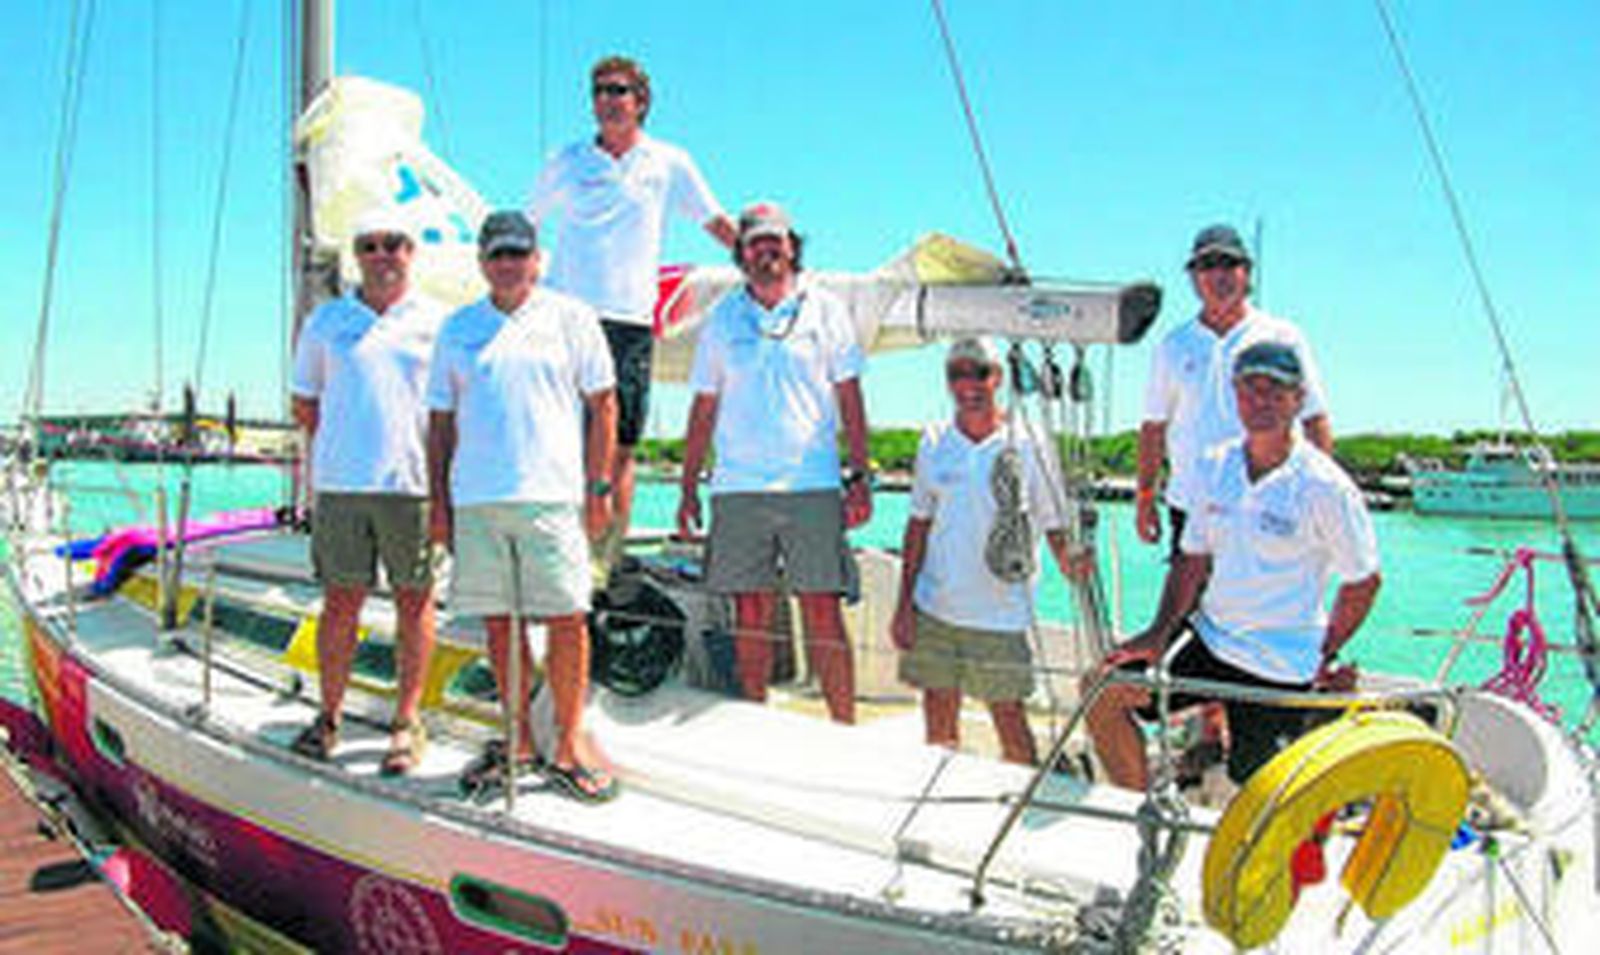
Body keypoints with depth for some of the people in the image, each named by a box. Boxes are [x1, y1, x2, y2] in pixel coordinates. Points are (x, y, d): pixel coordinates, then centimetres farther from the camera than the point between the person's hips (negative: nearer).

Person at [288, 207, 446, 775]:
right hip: (340, 484, 2)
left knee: (414, 601, 3)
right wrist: (339, 446, 9)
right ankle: (328, 716, 18)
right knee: (340, 601, 4)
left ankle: (408, 721, 13)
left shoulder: (437, 322, 6)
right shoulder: (326, 321, 12)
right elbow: (304, 403, 19)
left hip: (412, 482, -1)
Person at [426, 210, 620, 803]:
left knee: (566, 619, -5)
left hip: (552, 495, -3)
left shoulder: (570, 318, 7)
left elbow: (602, 405, 5)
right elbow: (440, 421, 17)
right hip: (475, 500, 3)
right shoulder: (457, 330, 16)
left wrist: (599, 487, -2)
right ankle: (518, 739, 19)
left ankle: (569, 744, 5)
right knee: (498, 622, 7)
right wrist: (439, 503, 10)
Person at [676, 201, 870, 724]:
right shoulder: (722, 318, 12)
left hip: (812, 485, -2)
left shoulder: (824, 309, 7)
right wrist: (688, 488, 10)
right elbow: (703, 409, 14)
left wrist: (860, 477, -1)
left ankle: (844, 726, 3)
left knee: (822, 609, -4)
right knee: (750, 610, 6)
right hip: (739, 486, 2)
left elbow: (849, 400, 7)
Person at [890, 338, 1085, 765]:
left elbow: (1054, 527, -1)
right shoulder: (934, 442, 5)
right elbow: (919, 525, 9)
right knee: (938, 721, 10)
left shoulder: (1025, 446, -4)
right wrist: (904, 604, 5)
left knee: (1008, 714, 1)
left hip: (1000, 613, -3)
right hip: (934, 608, 3)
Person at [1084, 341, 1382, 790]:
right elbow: (1196, 558, 7)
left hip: (1277, 665, -5)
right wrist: (1162, 632, -3)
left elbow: (1364, 582, -5)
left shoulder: (1325, 487, -14)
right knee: (1103, 690, -4)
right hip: (1209, 639, 5)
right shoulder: (1215, 466, 2)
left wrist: (1323, 658, -2)